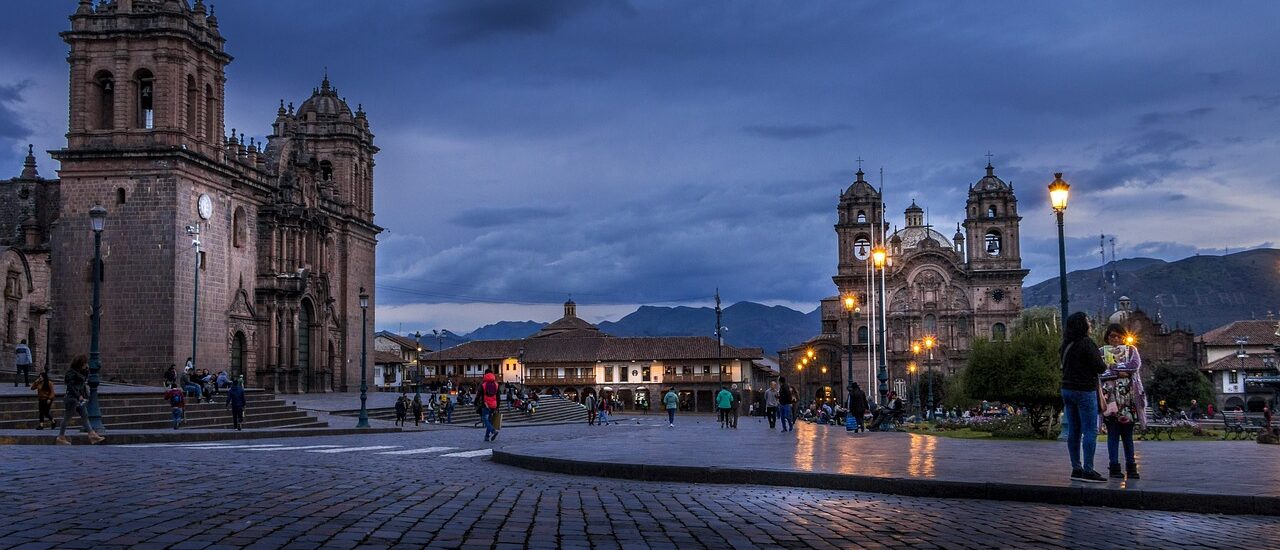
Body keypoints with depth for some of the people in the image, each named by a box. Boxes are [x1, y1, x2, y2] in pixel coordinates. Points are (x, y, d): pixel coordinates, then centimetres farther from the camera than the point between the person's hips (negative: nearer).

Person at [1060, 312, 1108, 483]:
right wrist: (1106, 365, 9)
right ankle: (1088, 470, -8)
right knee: (1090, 431, -5)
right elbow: (1100, 367, -14)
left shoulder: (1066, 345, 10)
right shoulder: (1086, 343, -15)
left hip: (1067, 390, 8)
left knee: (1074, 431, 9)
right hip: (1084, 391, -8)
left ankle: (1076, 469, 12)